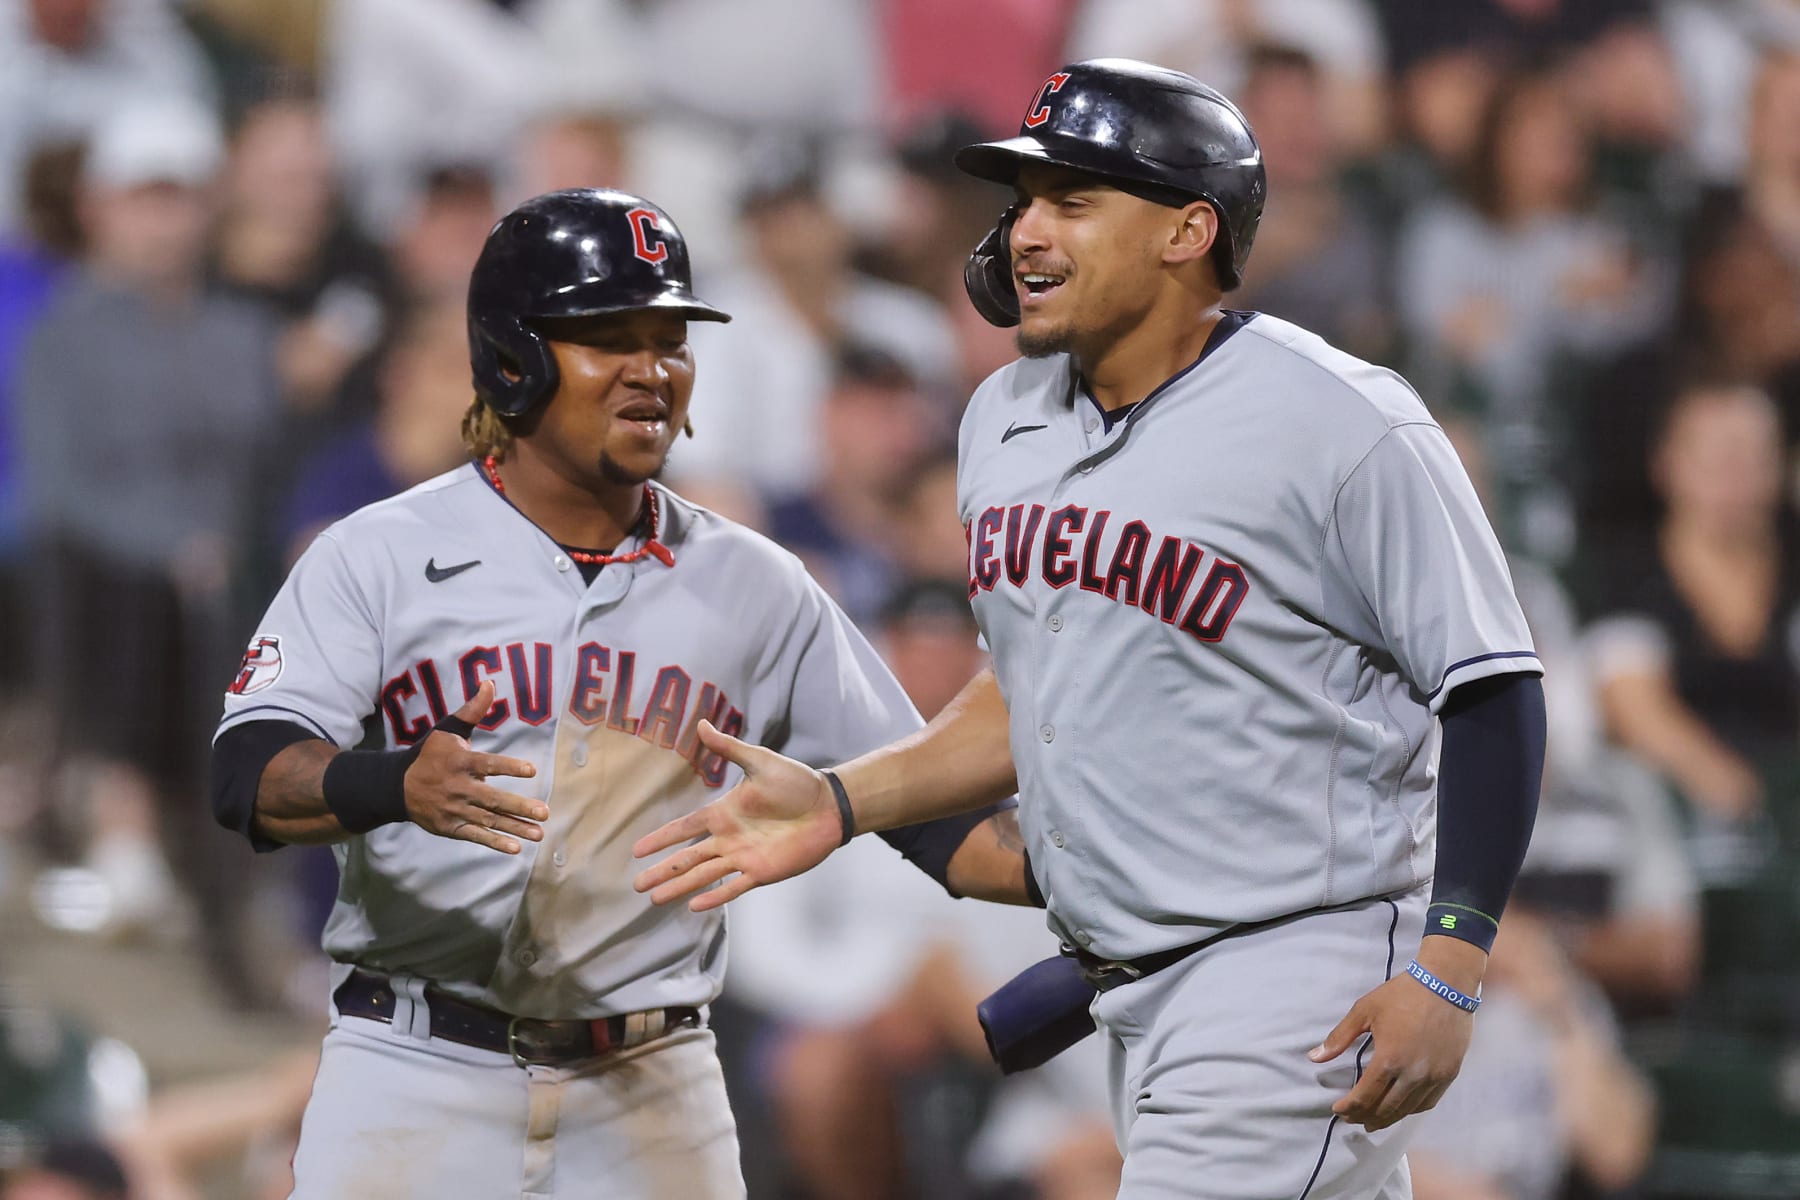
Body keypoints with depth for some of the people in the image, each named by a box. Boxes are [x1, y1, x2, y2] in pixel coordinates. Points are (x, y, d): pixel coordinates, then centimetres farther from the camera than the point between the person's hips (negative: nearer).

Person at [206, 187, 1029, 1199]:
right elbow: (249, 776, -12)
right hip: (417, 1073, -3)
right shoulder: (383, 556, 0)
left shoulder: (751, 587, 9)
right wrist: (398, 787, -34)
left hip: (650, 1101, 3)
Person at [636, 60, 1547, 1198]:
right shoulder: (1007, 420, 10)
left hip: (1304, 971, -8)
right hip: (1131, 995, 8)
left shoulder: (1348, 428, -14)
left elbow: (1493, 692, -13)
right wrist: (842, 803, 8)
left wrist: (1446, 975, -21)